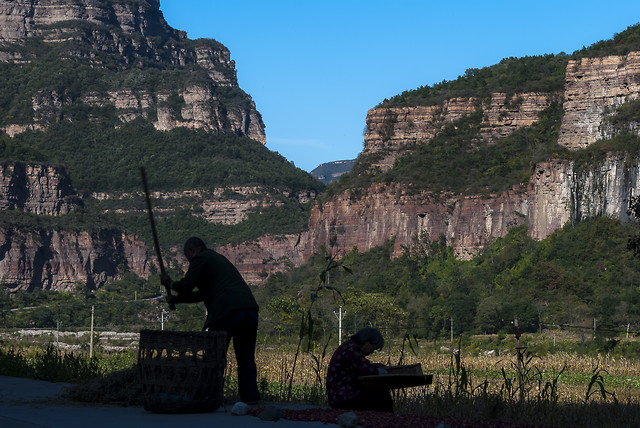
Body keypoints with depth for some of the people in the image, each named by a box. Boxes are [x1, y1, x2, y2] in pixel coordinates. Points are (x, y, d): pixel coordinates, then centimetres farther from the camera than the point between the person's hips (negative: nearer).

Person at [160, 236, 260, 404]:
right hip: (250, 308, 8)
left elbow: (186, 286, -4)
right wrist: (177, 299, 33)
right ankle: (250, 396, 9)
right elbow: (203, 294, 35)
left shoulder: (200, 258, 5)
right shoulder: (219, 259, 32)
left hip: (227, 312, -7)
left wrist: (169, 283, 16)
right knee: (246, 357, 14)